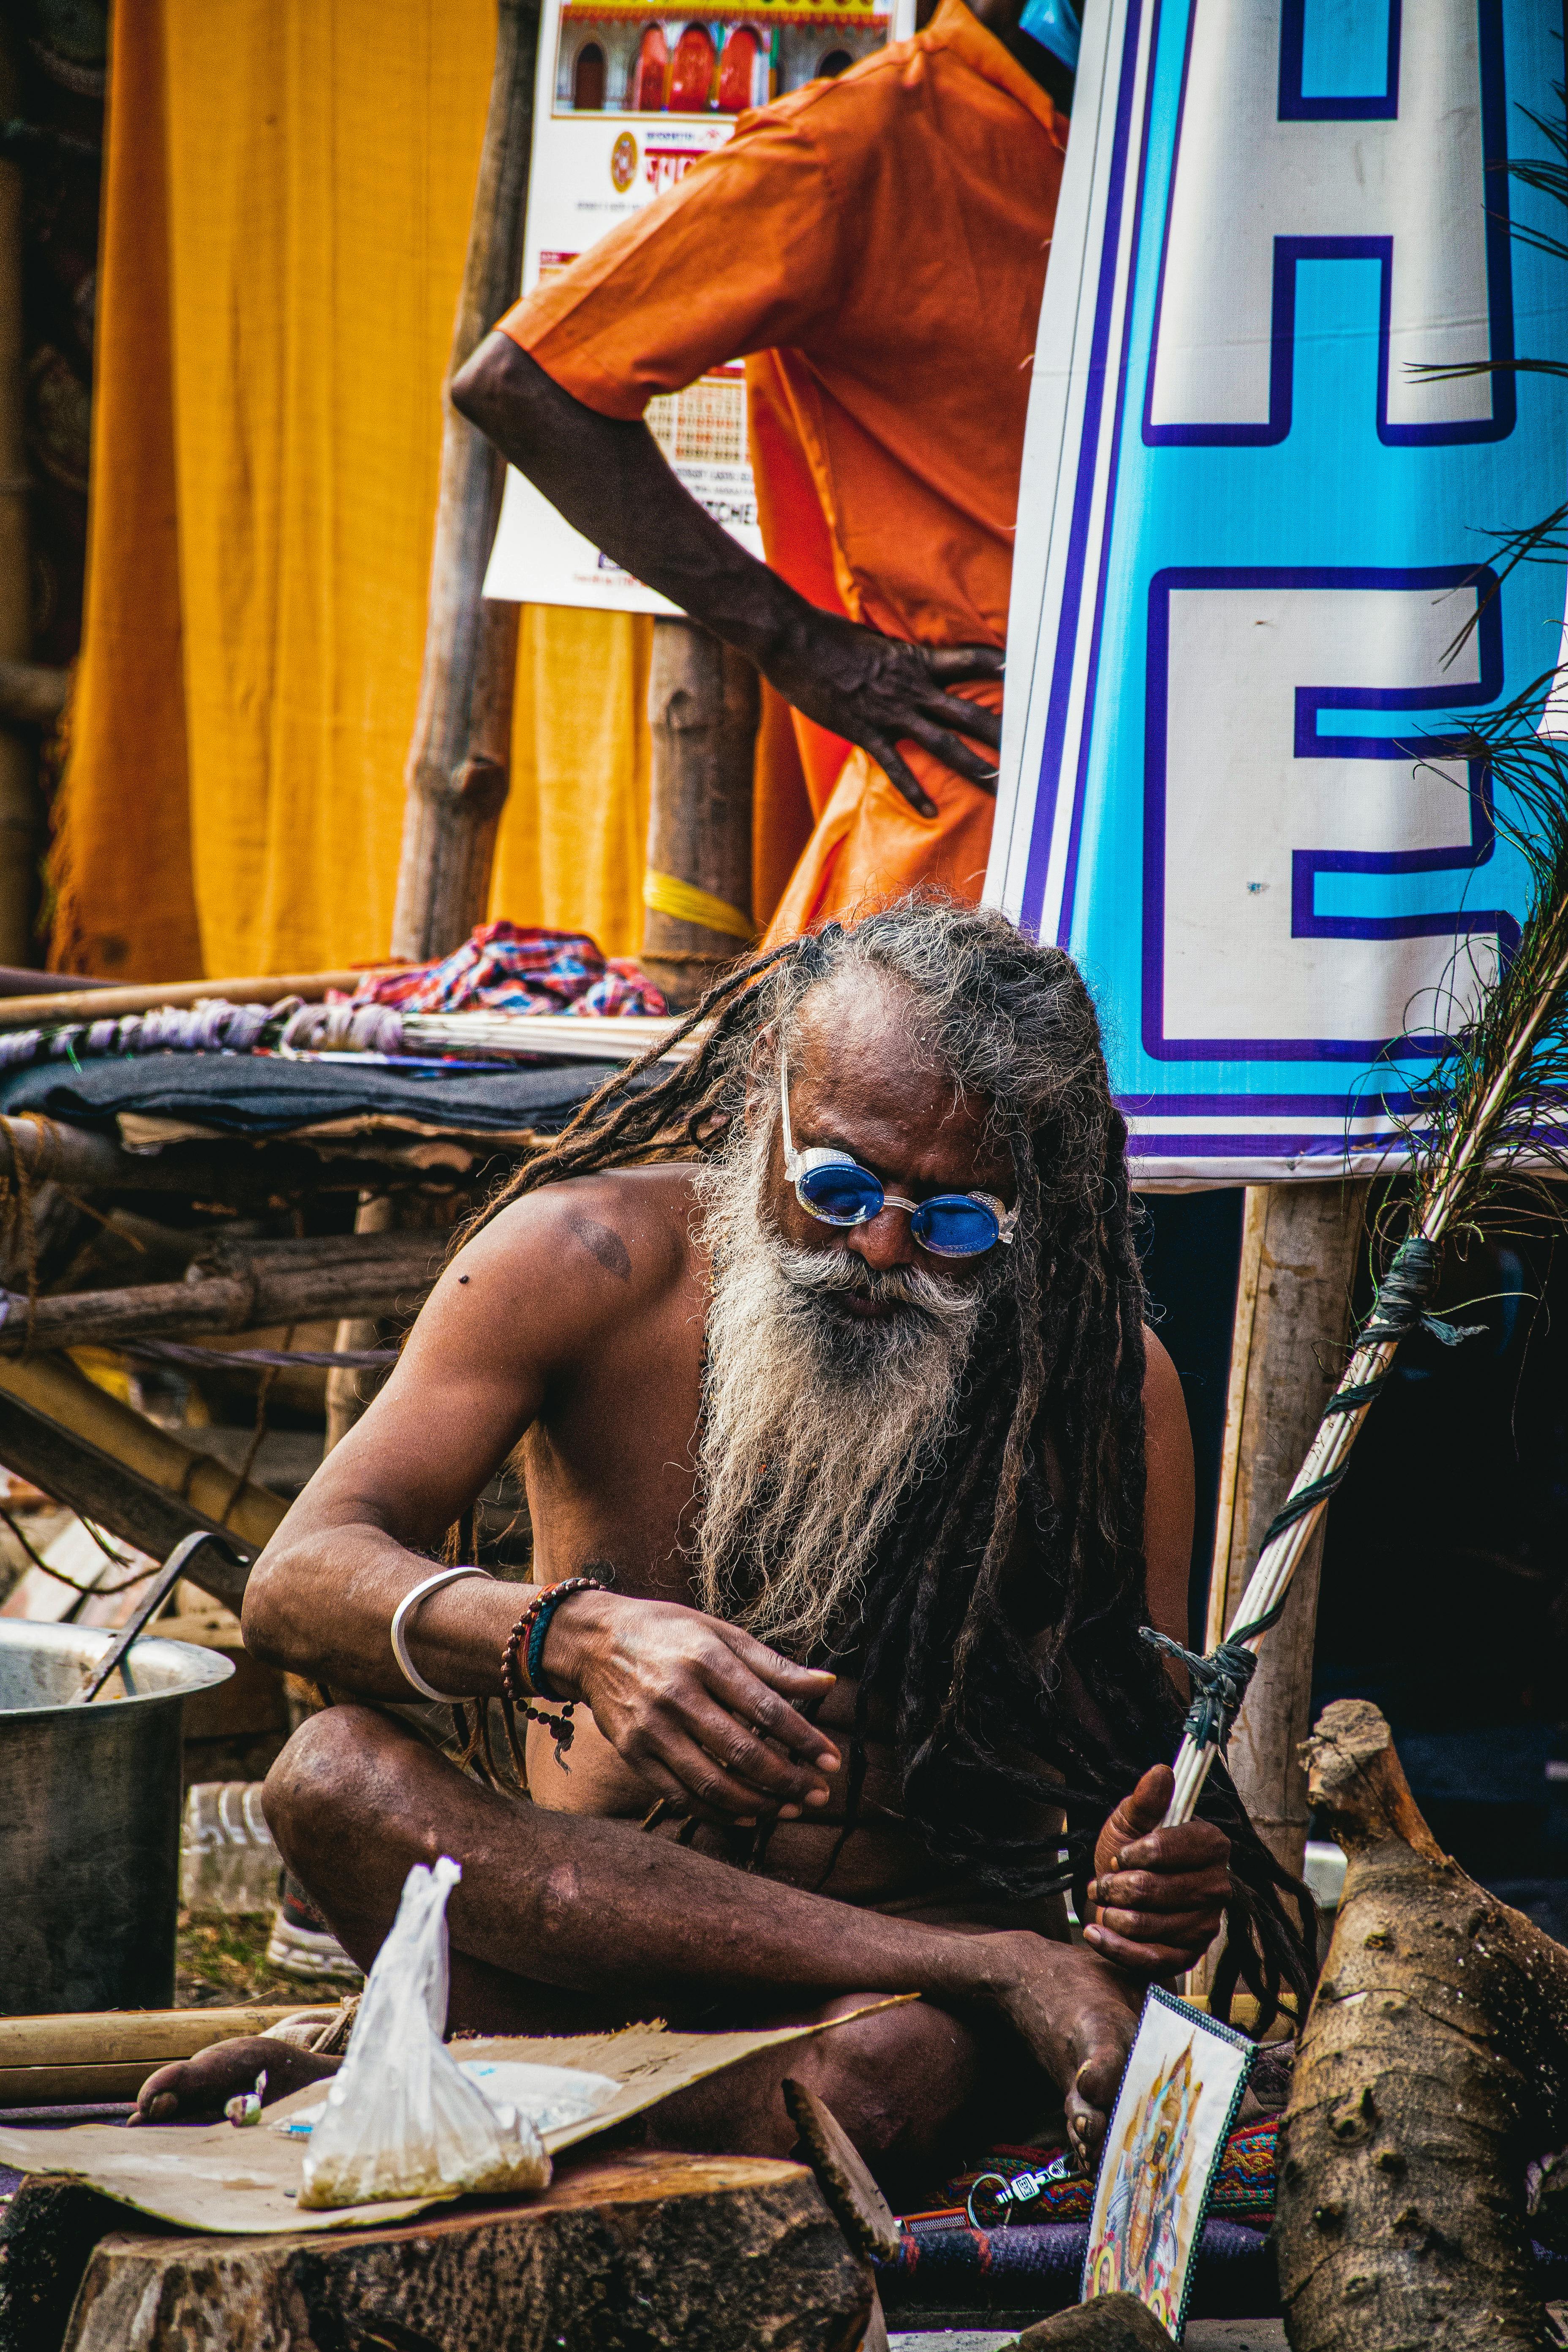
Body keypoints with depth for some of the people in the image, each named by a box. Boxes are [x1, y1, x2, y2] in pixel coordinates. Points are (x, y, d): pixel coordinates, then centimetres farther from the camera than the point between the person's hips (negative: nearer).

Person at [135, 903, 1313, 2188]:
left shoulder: (1102, 1376, -6)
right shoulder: (587, 1258, -7)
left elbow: (1133, 1759, -2)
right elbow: (299, 1585, -16)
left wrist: (1164, 1875, -29)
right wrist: (572, 1640, -37)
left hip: (906, 1949, -2)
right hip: (597, 1918, 2)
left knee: (880, 2080, -40)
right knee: (336, 1774, -31)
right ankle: (1002, 1977, -32)